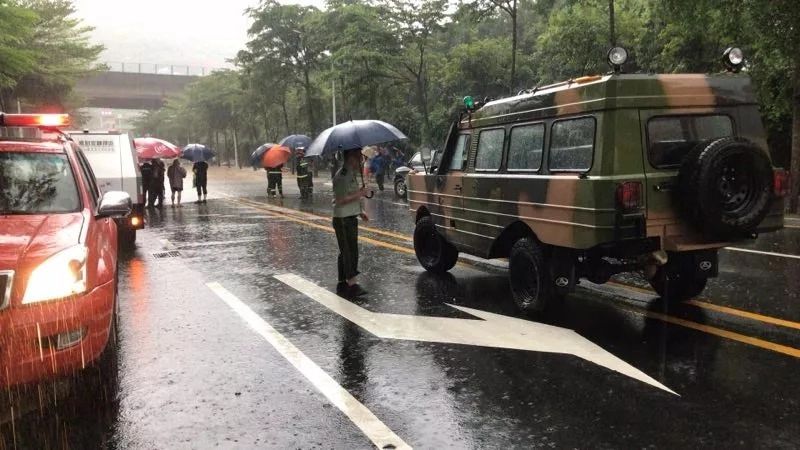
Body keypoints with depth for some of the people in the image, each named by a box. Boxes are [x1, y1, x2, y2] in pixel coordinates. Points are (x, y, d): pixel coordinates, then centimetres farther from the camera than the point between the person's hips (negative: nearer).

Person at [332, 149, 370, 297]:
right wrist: (359, 194, -22)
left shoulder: (352, 173, 14)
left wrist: (360, 211, 17)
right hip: (343, 219, -10)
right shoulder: (342, 175, -18)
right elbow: (340, 200, -25)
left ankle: (342, 283, 21)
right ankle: (351, 284, -7)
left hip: (351, 217, 10)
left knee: (346, 251, 13)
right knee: (349, 251, -9)